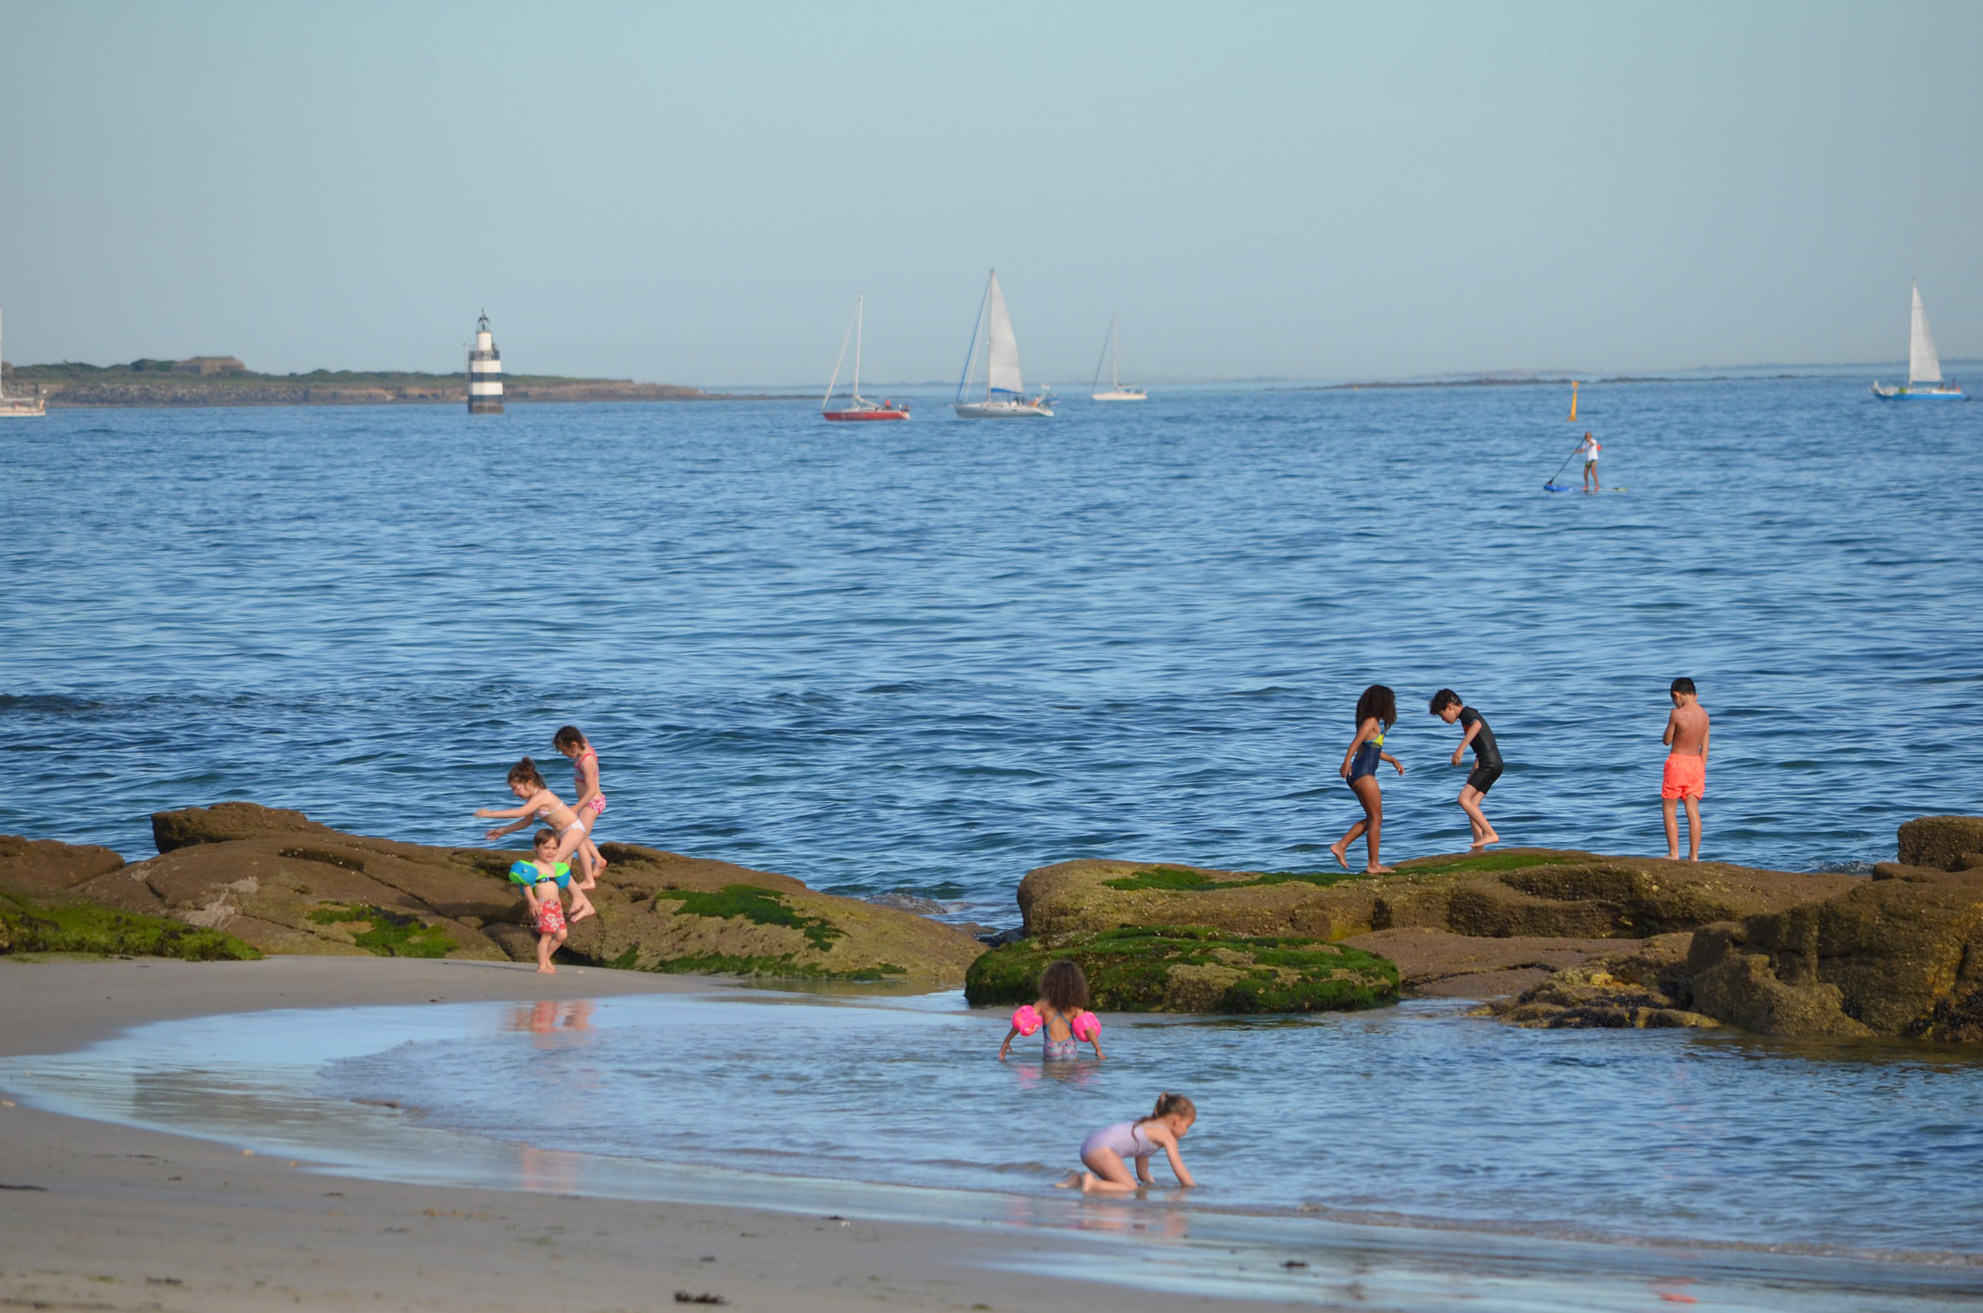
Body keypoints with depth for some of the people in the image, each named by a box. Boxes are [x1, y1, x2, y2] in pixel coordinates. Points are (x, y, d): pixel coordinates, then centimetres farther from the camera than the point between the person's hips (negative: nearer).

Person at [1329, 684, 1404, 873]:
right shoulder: (1371, 722, -10)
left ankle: (1340, 846, 10)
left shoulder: (1373, 723, 19)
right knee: (1376, 818, -4)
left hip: (1361, 776, 10)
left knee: (1372, 818, 15)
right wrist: (1347, 762, -40)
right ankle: (1373, 864, -2)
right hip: (1363, 774, -10)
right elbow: (1356, 743, -26)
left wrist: (1393, 760, 41)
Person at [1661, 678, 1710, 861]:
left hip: (1677, 762, -5)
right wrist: (1701, 770, 13)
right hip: (1696, 763, 5)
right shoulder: (1704, 714, 2)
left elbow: (1667, 741, -7)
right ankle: (1694, 854, 6)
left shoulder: (1677, 714, -16)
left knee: (1669, 810, 6)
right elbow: (1705, 746, 7)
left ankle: (1673, 853, 3)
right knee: (1693, 810, 7)